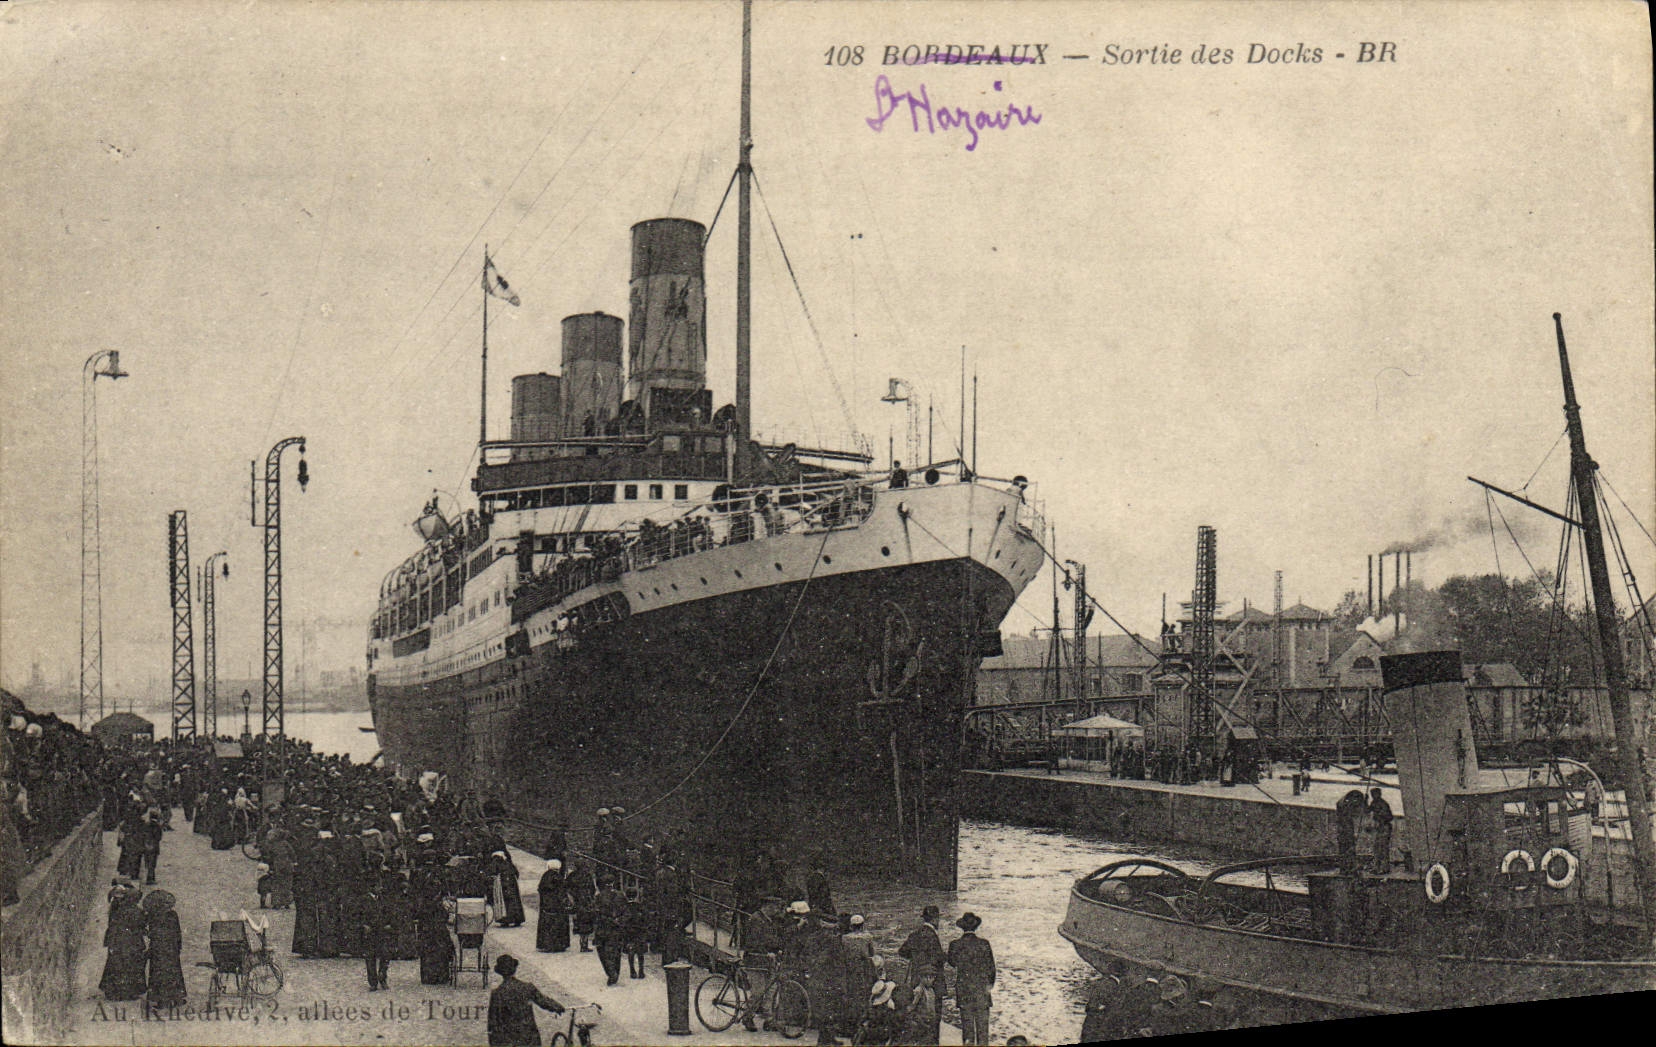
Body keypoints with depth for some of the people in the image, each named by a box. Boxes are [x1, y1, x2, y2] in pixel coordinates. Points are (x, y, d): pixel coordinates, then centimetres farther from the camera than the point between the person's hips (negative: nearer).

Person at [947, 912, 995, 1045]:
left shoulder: (955, 945, -6)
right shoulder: (984, 944, -7)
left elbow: (952, 962, 10)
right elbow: (991, 967, -2)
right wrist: (990, 983, 12)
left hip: (963, 990, 1)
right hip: (982, 989, -1)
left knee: (966, 1022, 8)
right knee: (983, 1022, 6)